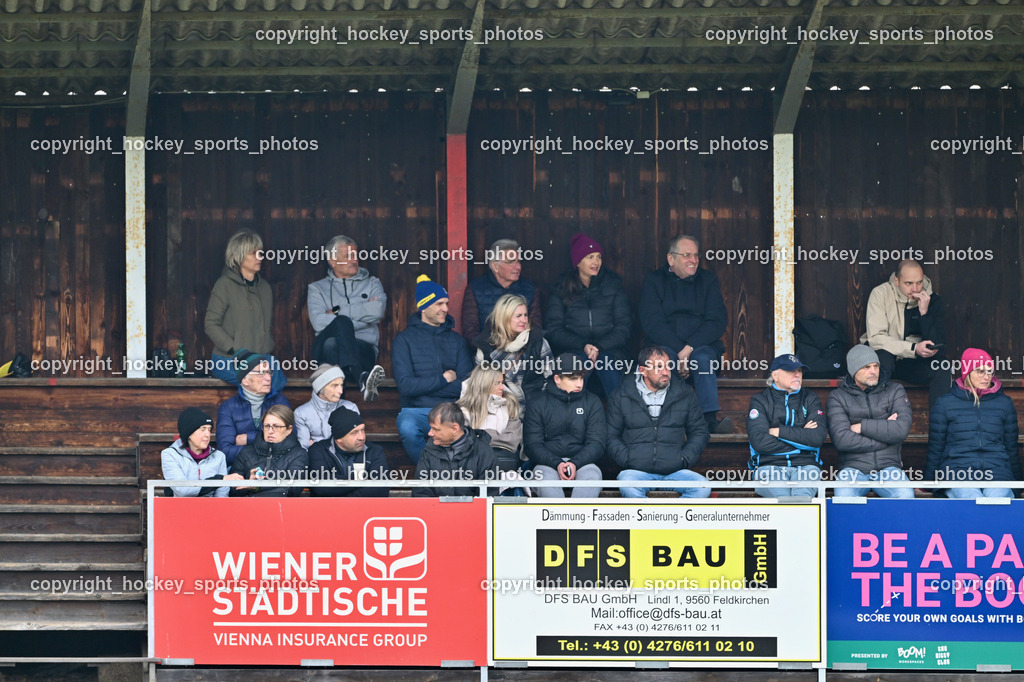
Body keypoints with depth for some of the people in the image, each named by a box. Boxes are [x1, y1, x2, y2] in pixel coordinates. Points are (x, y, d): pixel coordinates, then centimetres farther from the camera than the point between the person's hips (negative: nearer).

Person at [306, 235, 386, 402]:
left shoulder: (372, 284, 23)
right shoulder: (317, 288, 21)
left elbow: (377, 311, -2)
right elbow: (319, 322, -1)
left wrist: (338, 312, 1)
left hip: (364, 346, 0)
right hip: (325, 350, 0)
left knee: (332, 344, -37)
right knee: (342, 322, -37)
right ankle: (363, 377, -62)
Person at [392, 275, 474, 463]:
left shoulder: (456, 340, 15)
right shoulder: (405, 339, 4)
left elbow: (466, 386, 3)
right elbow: (406, 386, -8)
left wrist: (424, 386, -7)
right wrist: (443, 379, -1)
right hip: (416, 410, -2)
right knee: (408, 430, -38)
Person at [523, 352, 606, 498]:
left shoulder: (592, 402, 12)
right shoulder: (539, 404, 8)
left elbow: (597, 443, 4)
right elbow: (532, 445, 1)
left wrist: (575, 463, -16)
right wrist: (557, 464, -18)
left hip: (582, 463, 1)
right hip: (548, 463, -1)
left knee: (592, 475, -34)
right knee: (546, 477, -35)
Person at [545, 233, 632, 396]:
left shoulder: (613, 284, 15)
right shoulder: (562, 288, 13)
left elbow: (624, 326, 8)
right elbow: (553, 329, 5)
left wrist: (600, 346, -10)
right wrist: (583, 346, -12)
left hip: (608, 349, 0)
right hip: (572, 350, 0)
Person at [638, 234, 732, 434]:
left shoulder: (708, 280, 12)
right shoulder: (654, 281, 8)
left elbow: (718, 321, 0)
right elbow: (652, 324, -5)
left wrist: (689, 348, -16)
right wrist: (679, 351, -18)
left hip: (701, 344, 1)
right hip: (665, 344, -1)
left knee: (704, 358, -33)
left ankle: (710, 419, -47)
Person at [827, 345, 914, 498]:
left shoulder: (894, 391, 12)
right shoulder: (837, 397, 8)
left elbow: (901, 430, -5)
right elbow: (841, 439, -9)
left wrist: (862, 427, -5)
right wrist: (884, 430, -4)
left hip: (888, 467, 1)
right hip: (853, 467, -1)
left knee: (906, 495, -31)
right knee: (843, 496, -35)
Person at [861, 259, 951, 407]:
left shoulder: (932, 299, -6)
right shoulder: (881, 294, -13)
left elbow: (937, 344, -13)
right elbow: (875, 338, -21)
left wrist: (924, 312, -26)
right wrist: (914, 348, -32)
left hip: (914, 361, 3)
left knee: (942, 366, -25)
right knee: (882, 360, -36)